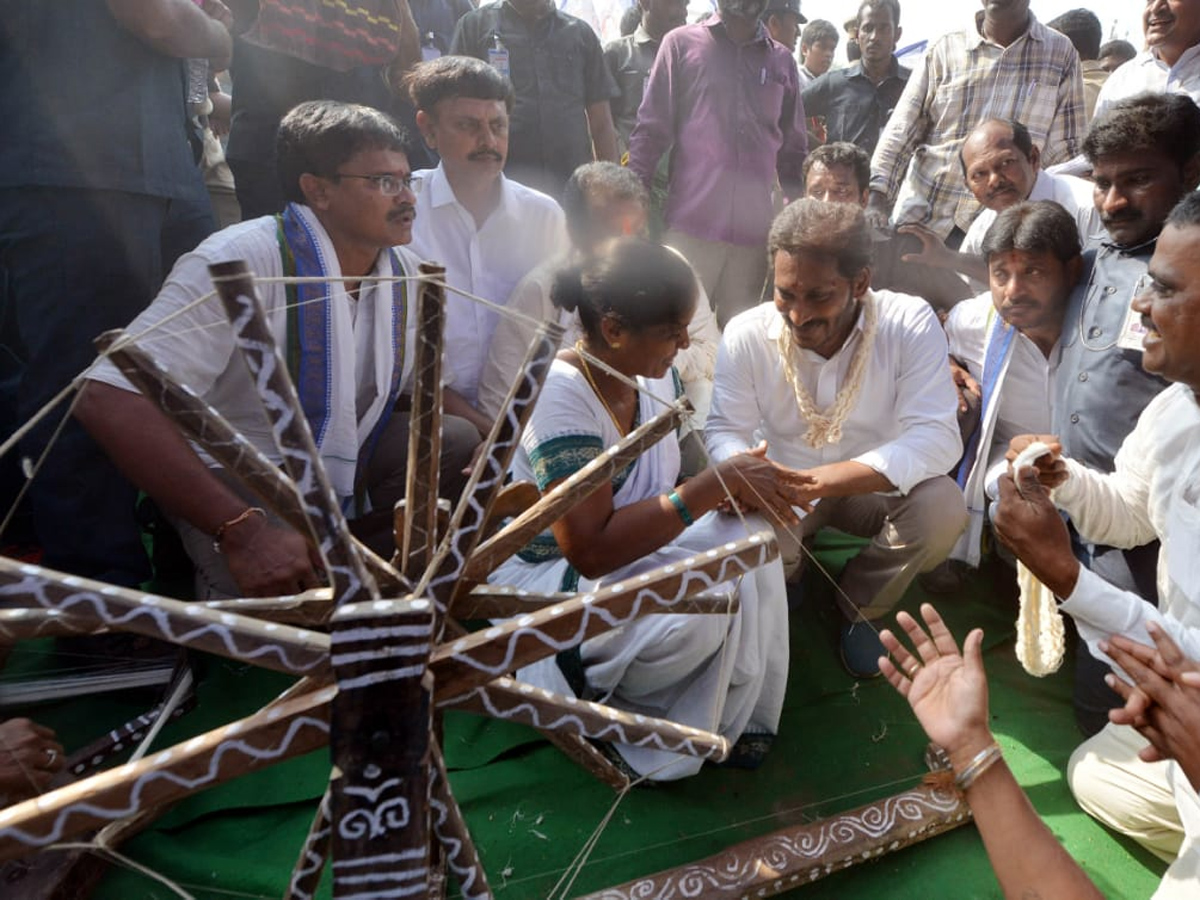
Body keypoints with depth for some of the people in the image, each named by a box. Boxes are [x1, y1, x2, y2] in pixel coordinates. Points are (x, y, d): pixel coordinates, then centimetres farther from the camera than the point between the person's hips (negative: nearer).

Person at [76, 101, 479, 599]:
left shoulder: (405, 271, -2)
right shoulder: (243, 260, -26)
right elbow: (108, 400, -34)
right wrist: (242, 529, -41)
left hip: (345, 473, 7)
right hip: (240, 490, -7)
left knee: (464, 444, -12)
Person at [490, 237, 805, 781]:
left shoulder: (652, 373, -2)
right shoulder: (562, 397, -27)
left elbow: (665, 490, 6)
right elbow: (592, 550, -31)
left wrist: (743, 480, -17)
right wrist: (717, 484, -31)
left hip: (628, 546, 8)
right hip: (545, 575, -7)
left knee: (751, 534, -18)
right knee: (698, 611, -32)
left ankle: (739, 716, -2)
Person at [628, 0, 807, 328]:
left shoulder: (782, 61, 16)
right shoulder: (682, 43, 7)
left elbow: (793, 152, 19)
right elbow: (650, 131, 4)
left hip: (754, 231, 3)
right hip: (691, 225, -3)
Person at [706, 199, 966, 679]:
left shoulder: (911, 323, -22)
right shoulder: (745, 334, -18)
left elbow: (937, 436, -29)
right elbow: (725, 430, -12)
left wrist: (825, 479, -43)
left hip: (875, 487, 0)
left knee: (943, 505, -30)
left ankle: (859, 605, 3)